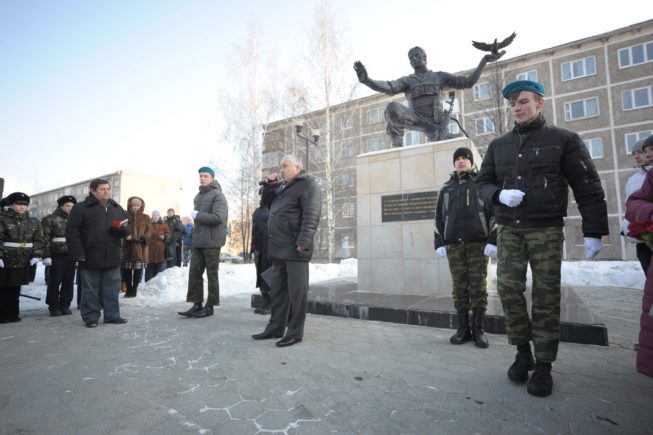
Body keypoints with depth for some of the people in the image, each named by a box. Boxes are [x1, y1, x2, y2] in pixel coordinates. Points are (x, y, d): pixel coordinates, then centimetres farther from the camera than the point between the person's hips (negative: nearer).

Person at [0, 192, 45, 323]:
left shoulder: (33, 222, 9)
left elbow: (39, 240, 8)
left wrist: (37, 255, -3)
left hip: (24, 262, 4)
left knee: (16, 288, 13)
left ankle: (13, 314, 22)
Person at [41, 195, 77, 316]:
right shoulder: (50, 219, 0)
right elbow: (45, 238, -7)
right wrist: (46, 255, -14)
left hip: (71, 255, 4)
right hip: (57, 255, -4)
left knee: (69, 281, 6)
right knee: (55, 281, 1)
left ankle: (65, 305, 16)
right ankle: (53, 307, 11)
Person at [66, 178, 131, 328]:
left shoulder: (117, 208, 11)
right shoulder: (81, 208, -4)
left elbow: (128, 229, 13)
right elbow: (71, 232, -7)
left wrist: (123, 229, -12)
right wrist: (78, 253, -14)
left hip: (112, 258, 4)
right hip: (90, 258, -4)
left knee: (112, 289, 10)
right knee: (90, 290, 7)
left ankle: (112, 315, 20)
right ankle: (91, 317, 18)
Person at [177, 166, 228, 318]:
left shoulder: (217, 195, -7)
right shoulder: (198, 196, 18)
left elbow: (218, 217, -20)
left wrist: (197, 215, -11)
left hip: (211, 241, -8)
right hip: (198, 241, 8)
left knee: (211, 274, 1)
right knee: (194, 273, 6)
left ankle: (210, 306, 10)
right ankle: (197, 305, 14)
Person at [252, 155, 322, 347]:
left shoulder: (307, 184, -4)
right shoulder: (283, 187, 24)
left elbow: (311, 216, -16)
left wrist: (303, 243, -26)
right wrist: (268, 185, 20)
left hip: (295, 248, -9)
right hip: (279, 248, 9)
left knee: (296, 291, -1)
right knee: (277, 289, 13)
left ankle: (295, 332, 8)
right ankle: (276, 327, 24)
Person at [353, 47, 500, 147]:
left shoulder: (439, 76, 19)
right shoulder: (407, 80, 14)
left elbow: (467, 82, 16)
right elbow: (388, 87, -9)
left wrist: (484, 61, 9)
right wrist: (366, 80, -26)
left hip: (435, 124, 2)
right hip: (417, 119, -1)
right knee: (392, 107, -28)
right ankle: (397, 145, -20)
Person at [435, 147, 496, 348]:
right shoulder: (446, 188, 17)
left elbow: (495, 213, 1)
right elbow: (439, 217, 14)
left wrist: (493, 241, -9)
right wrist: (439, 243, 6)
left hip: (478, 242, -2)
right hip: (454, 244, 3)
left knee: (478, 286, -1)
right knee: (459, 287, 3)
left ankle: (479, 330, 9)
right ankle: (463, 328, 12)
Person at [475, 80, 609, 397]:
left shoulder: (563, 139, 2)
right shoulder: (498, 145, 12)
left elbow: (588, 187, 0)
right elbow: (483, 183, 12)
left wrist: (593, 231, -6)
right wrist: (499, 195, -11)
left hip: (547, 230, -2)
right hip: (509, 229, 3)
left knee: (546, 297, 0)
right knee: (508, 289, -7)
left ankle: (544, 365, 12)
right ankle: (523, 351, 12)